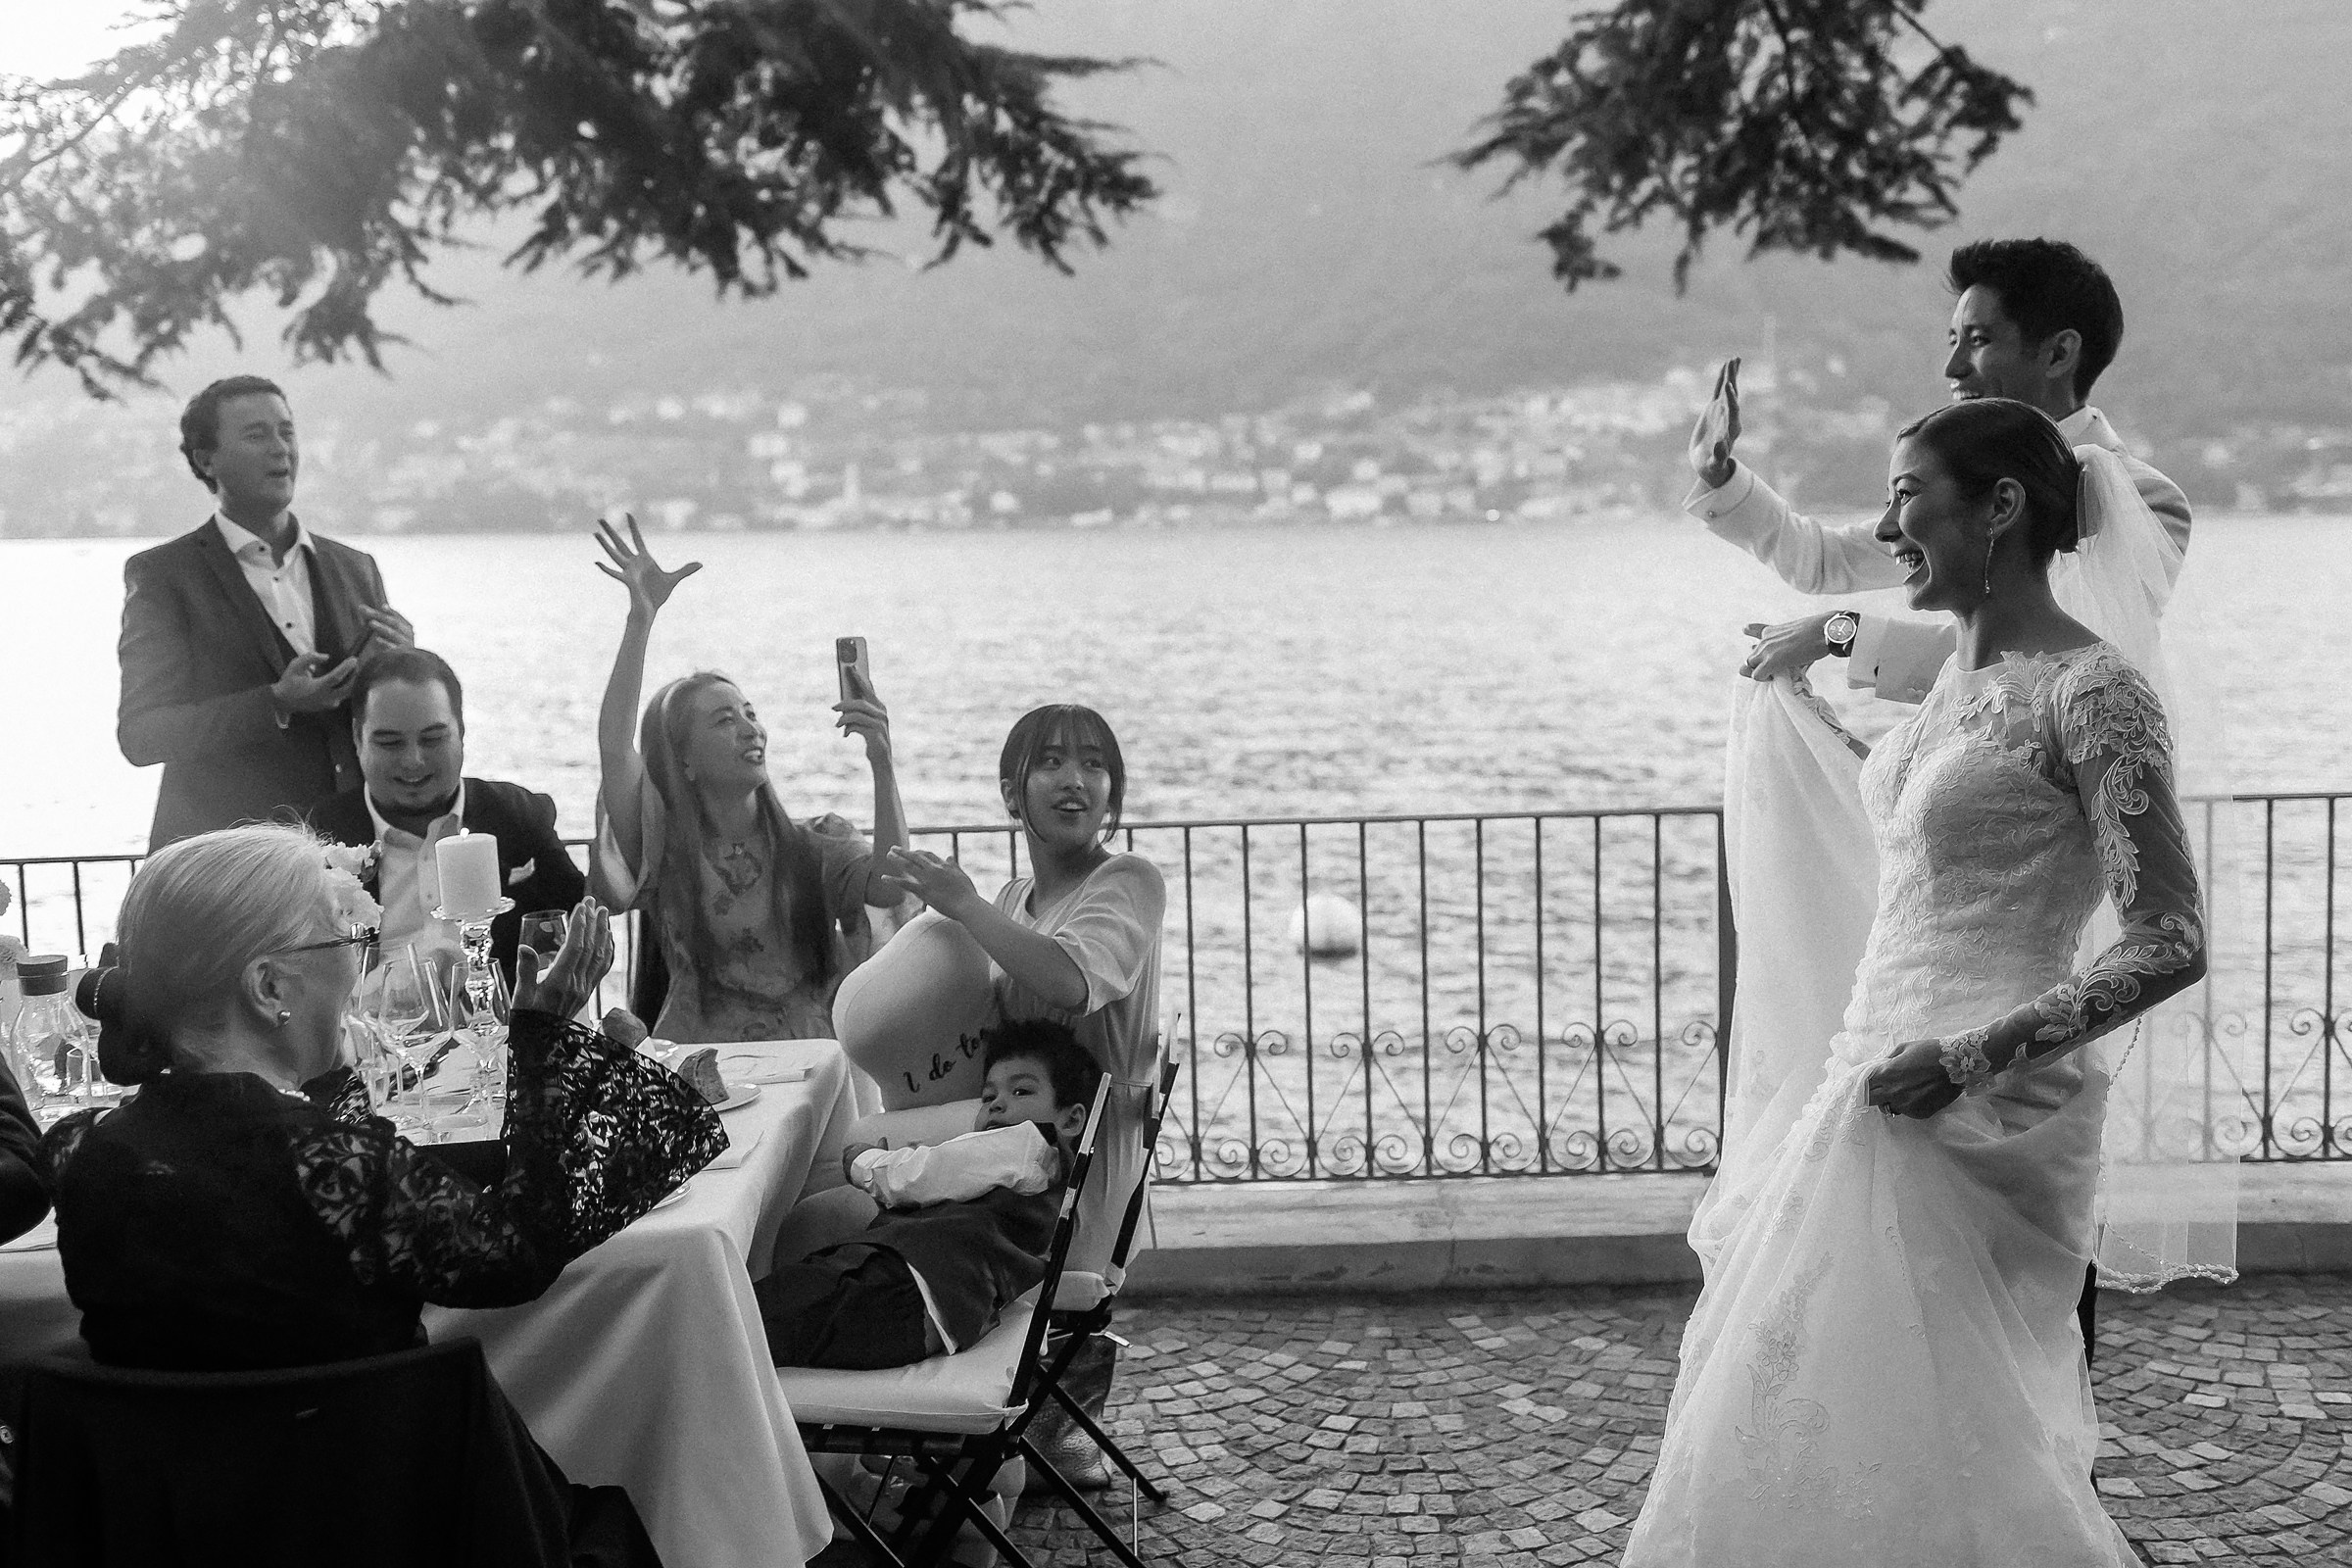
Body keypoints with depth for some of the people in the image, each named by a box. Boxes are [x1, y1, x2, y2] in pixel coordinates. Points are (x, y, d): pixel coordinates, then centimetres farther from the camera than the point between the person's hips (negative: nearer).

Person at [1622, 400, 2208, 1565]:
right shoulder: (1962, 674, 11)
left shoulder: (2093, 692, -15)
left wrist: (1971, 1057, -22)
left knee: (1906, 1427, -3)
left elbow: (2171, 945, -18)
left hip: (1977, 1120, -9)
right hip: (1882, 1091, 9)